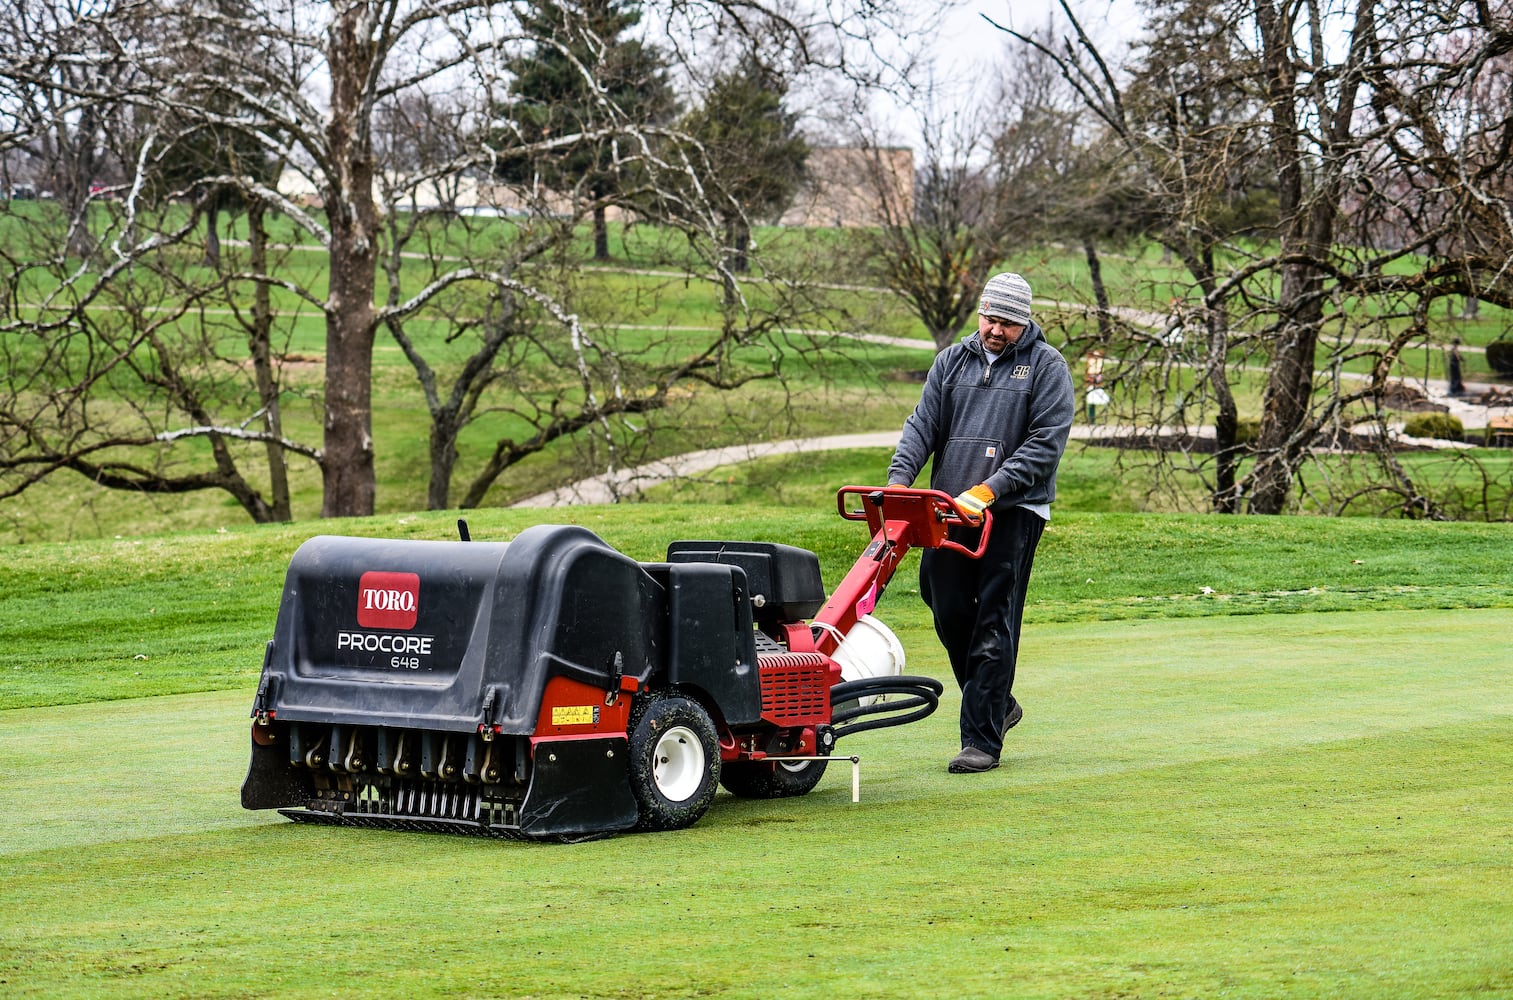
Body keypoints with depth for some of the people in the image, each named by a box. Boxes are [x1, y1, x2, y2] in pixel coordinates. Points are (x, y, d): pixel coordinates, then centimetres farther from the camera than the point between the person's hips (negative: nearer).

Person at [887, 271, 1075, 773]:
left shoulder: (1046, 366, 0)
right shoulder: (952, 360, 13)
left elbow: (1045, 444, -8)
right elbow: (922, 425, 9)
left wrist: (987, 491, -17)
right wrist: (899, 479, -9)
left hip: (1013, 511, -5)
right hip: (949, 508, 5)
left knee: (994, 626, -7)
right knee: (949, 614, 6)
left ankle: (982, 740, -4)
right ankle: (997, 705, 28)